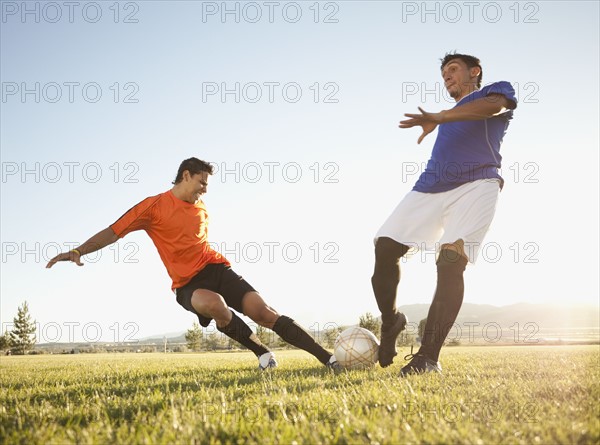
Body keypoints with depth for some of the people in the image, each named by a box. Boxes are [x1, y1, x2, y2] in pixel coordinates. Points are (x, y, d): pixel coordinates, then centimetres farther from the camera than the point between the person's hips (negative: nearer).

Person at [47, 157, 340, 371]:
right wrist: (79, 250, -19)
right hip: (188, 284, -4)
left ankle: (328, 359, -16)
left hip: (216, 268, 4)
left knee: (264, 312, -15)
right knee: (214, 304, -38)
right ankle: (262, 353, -16)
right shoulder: (154, 206, -2)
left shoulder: (201, 208, 14)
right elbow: (113, 232, -6)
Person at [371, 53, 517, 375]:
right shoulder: (451, 116, 35)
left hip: (476, 185, -6)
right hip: (430, 187, 7)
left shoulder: (498, 89, 16)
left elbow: (493, 105, -10)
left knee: (451, 258, -25)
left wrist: (438, 117, -22)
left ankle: (428, 357, -26)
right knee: (385, 247, -9)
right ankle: (390, 323, 12)